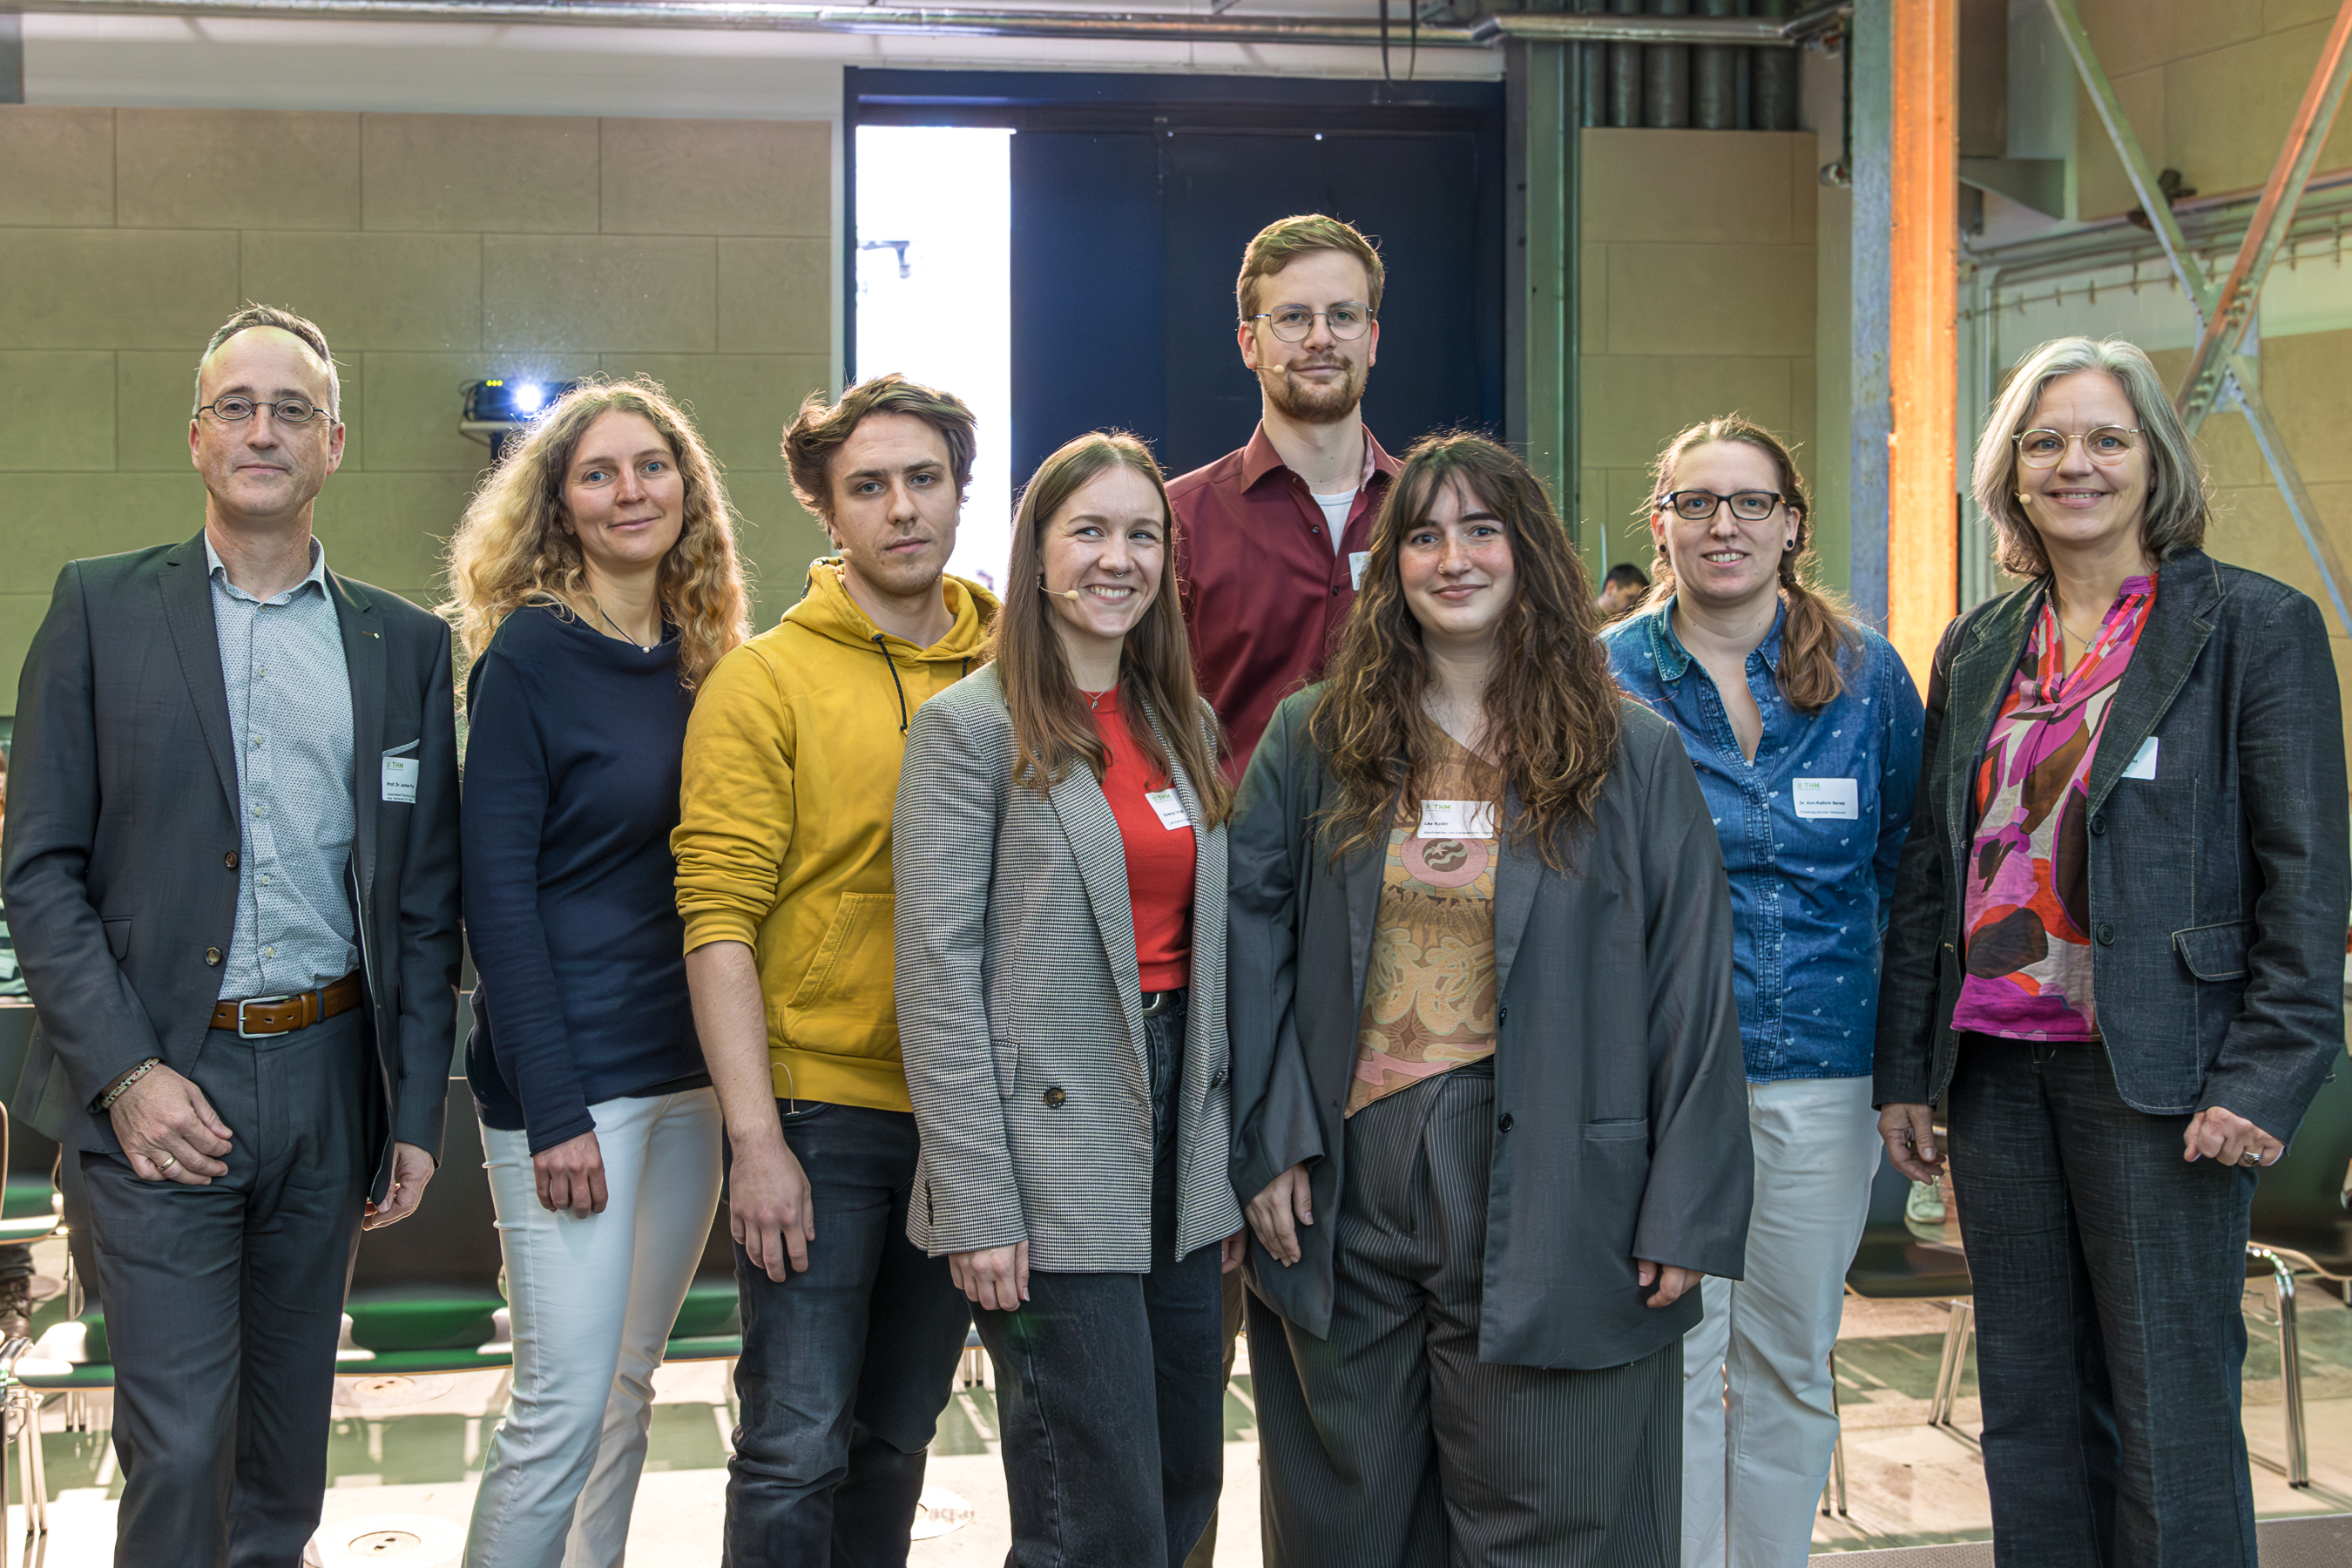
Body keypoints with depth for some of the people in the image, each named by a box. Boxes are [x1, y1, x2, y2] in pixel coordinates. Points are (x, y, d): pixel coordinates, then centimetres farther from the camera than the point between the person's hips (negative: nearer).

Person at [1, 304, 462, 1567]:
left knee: (290, 1433, 13)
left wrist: (417, 1113, 5)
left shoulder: (403, 644, 9)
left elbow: (425, 899, 9)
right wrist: (125, 1071, -12)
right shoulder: (102, 609, 2)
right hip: (159, 1085, -3)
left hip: (327, 1079, 3)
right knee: (177, 1442, -5)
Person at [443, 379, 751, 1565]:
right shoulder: (531, 653, -8)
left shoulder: (700, 658, 10)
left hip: (688, 1070, 7)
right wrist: (554, 1109, -17)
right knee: (565, 1402, -7)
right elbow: (495, 890, -12)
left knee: (629, 1387, 13)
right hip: (571, 1074, -6)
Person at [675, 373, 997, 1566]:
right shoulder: (763, 681, -4)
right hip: (820, 1111, -4)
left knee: (898, 1435, 14)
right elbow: (718, 920, -9)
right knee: (798, 1444, -3)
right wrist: (755, 1139, -16)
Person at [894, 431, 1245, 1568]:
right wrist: (976, 1206, -17)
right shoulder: (970, 728, -6)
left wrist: (1232, 1162, 12)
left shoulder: (1186, 726, 13)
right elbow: (938, 976, -11)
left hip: (1176, 1158, 7)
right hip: (1051, 1162, -7)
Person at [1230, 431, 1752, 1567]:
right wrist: (1269, 1141, -6)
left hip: (1547, 1201, -2)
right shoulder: (1311, 743, 8)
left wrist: (1687, 1216, -6)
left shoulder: (1633, 758, 2)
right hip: (1343, 1196, 2)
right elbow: (1249, 948, 5)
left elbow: (1690, 994, -1)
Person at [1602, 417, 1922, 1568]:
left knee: (1791, 1359, 11)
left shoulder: (1866, 677, 5)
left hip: (1820, 1071, 2)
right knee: (1672, 1354, -2)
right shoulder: (1605, 680, 0)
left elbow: (1909, 865, 11)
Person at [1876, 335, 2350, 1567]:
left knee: (2171, 1414, -2)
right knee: (2029, 1404, 11)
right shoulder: (1976, 649, 13)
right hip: (1994, 1061, 5)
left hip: (2154, 1066, -5)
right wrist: (1904, 1067, 11)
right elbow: (1925, 867, 16)